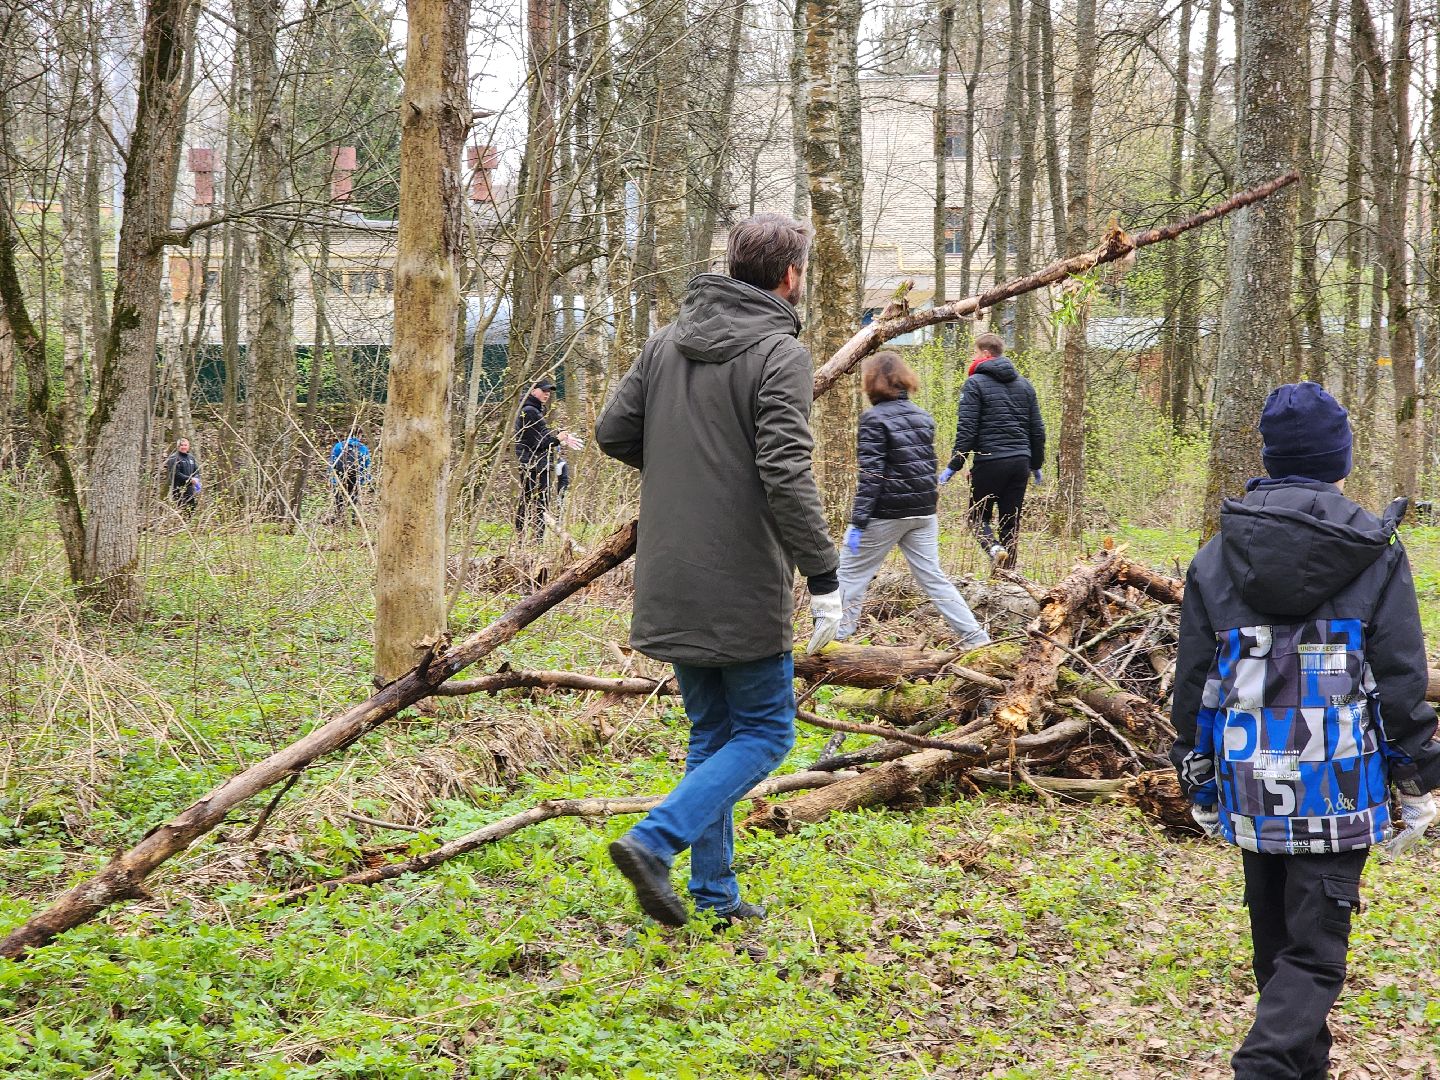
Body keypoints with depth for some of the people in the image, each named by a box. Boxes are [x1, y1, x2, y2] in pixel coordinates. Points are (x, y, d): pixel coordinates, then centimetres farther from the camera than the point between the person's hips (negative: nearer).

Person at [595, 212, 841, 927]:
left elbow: (613, 432, 10)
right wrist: (824, 578, -17)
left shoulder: (668, 342, 8)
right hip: (742, 586, -7)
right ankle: (654, 841, -13)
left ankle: (714, 894, 17)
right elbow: (786, 473, -20)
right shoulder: (779, 352, -12)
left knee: (712, 733, 16)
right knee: (764, 732, 4)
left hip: (671, 582, 7)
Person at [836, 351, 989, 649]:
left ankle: (835, 636, 6)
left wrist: (858, 521, -17)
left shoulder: (874, 419, -12)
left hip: (885, 513, -7)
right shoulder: (922, 416, 11)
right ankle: (973, 635, 5)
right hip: (923, 512, 7)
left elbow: (871, 474, -17)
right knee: (932, 576, 10)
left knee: (851, 572, 5)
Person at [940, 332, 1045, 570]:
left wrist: (954, 466, -6)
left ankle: (993, 548, -21)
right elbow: (1037, 430, 16)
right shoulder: (1024, 384, 15)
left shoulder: (975, 384, -4)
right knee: (1011, 522, 10)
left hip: (989, 461, -5)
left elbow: (967, 430, -10)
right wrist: (1036, 465, 24)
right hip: (1021, 461, 5)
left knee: (978, 516, 8)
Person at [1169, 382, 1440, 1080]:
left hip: (1250, 792, 3)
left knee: (1275, 942, 20)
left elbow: (1192, 683, 8)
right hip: (1339, 789, -3)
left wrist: (1197, 783, 19)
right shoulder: (1377, 555, -6)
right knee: (1314, 954, -1)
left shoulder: (1216, 559, 3)